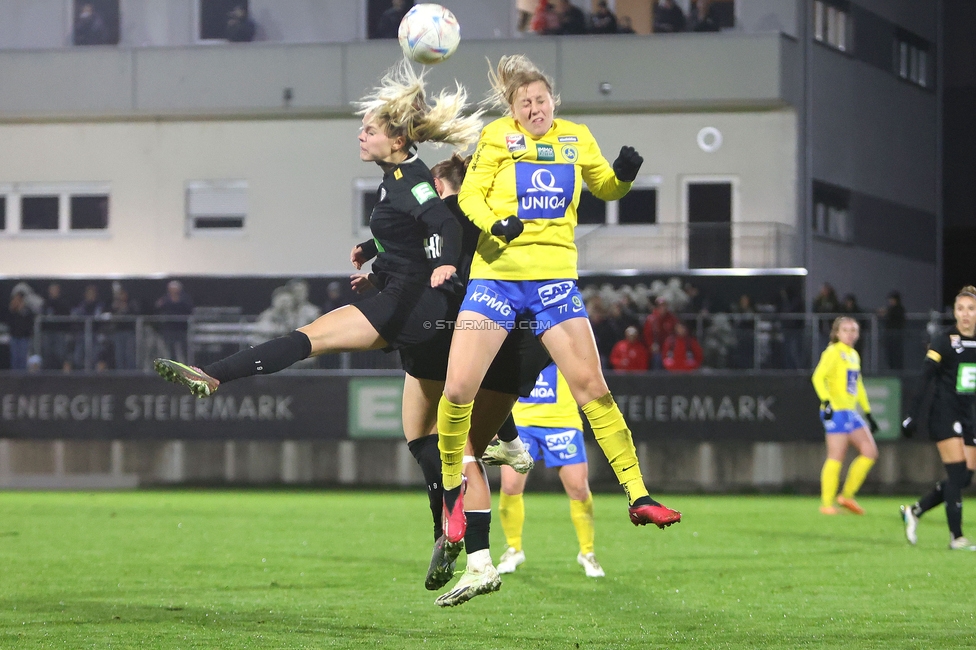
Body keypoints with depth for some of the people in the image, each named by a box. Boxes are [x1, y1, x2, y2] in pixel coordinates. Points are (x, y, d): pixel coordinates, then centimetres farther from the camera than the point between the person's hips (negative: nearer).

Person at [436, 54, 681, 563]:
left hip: (555, 279, 2)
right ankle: (452, 488, 14)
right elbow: (469, 194, 0)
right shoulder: (498, 137, 2)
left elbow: (605, 187, 23)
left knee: (592, 387, -7)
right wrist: (494, 223, -21)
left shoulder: (576, 138, 10)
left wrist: (623, 174, 0)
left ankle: (638, 497, -6)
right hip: (497, 275, -2)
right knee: (458, 390, -9)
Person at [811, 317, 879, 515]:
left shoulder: (854, 355, 18)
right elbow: (818, 377, -18)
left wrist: (868, 413, 25)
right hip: (836, 411, -9)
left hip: (850, 412, 9)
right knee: (836, 457, -10)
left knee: (870, 452, 4)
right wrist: (826, 401, -28)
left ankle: (847, 495, 10)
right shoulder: (833, 353, -7)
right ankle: (827, 504, -4)